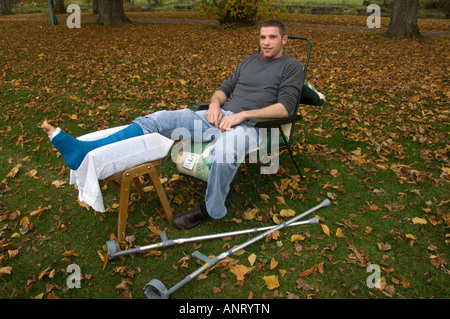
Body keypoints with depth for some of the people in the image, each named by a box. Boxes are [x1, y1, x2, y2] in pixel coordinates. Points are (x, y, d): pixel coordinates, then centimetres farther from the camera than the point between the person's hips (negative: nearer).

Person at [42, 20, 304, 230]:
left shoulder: (291, 66, 6)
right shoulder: (249, 61, 25)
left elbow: (284, 108, -7)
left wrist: (243, 114, -16)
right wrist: (215, 104, 1)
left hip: (248, 126, -6)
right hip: (220, 117, 6)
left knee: (224, 152, -43)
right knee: (158, 120, -13)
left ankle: (212, 209, -14)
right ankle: (83, 151, -20)